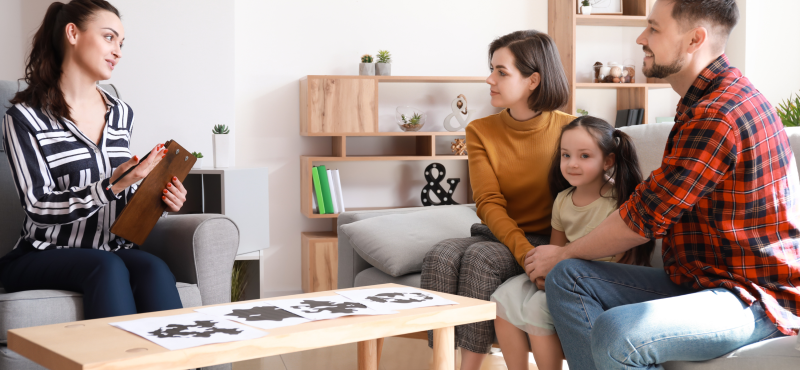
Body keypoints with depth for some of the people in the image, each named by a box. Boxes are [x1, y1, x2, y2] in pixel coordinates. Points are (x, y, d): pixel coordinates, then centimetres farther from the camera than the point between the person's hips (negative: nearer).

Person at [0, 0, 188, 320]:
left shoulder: (122, 114, 15)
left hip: (113, 250, 4)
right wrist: (110, 187, -25)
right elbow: (39, 208, -12)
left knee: (153, 269, -30)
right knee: (107, 267, -35)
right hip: (46, 255, -4)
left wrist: (158, 200, -1)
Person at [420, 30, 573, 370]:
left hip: (547, 239, -3)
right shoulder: (480, 131, 3)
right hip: (498, 235, 3)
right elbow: (489, 203, -8)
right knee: (440, 257, -27)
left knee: (481, 258, -31)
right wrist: (523, 250, -26)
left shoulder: (568, 129, -5)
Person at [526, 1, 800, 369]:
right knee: (567, 277, -1)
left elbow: (644, 217, -16)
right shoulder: (703, 101, 14)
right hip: (699, 279, 10)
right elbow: (656, 206, 16)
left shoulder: (718, 115, -21)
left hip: (757, 298, -10)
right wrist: (564, 260, 13)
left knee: (616, 333, -33)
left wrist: (562, 253, 1)